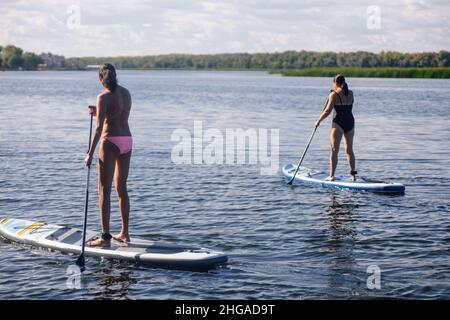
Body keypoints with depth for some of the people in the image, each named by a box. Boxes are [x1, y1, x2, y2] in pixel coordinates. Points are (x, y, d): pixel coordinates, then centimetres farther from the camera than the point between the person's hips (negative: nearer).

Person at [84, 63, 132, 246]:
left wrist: (90, 154, -13)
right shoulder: (126, 93, 10)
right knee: (121, 188, 15)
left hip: (111, 142, -7)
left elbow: (99, 128, -15)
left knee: (104, 190, -2)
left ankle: (106, 236, -4)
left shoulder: (104, 97, -11)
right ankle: (124, 233, 20)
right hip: (127, 140, 7)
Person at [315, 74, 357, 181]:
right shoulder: (351, 93, 8)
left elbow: (327, 111, -10)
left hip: (338, 123, -5)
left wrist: (318, 121, 4)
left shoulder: (334, 94, -10)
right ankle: (353, 174, 11)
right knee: (349, 150, 13)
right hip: (350, 122, 6)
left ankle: (332, 176, -5)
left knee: (334, 150, -2)